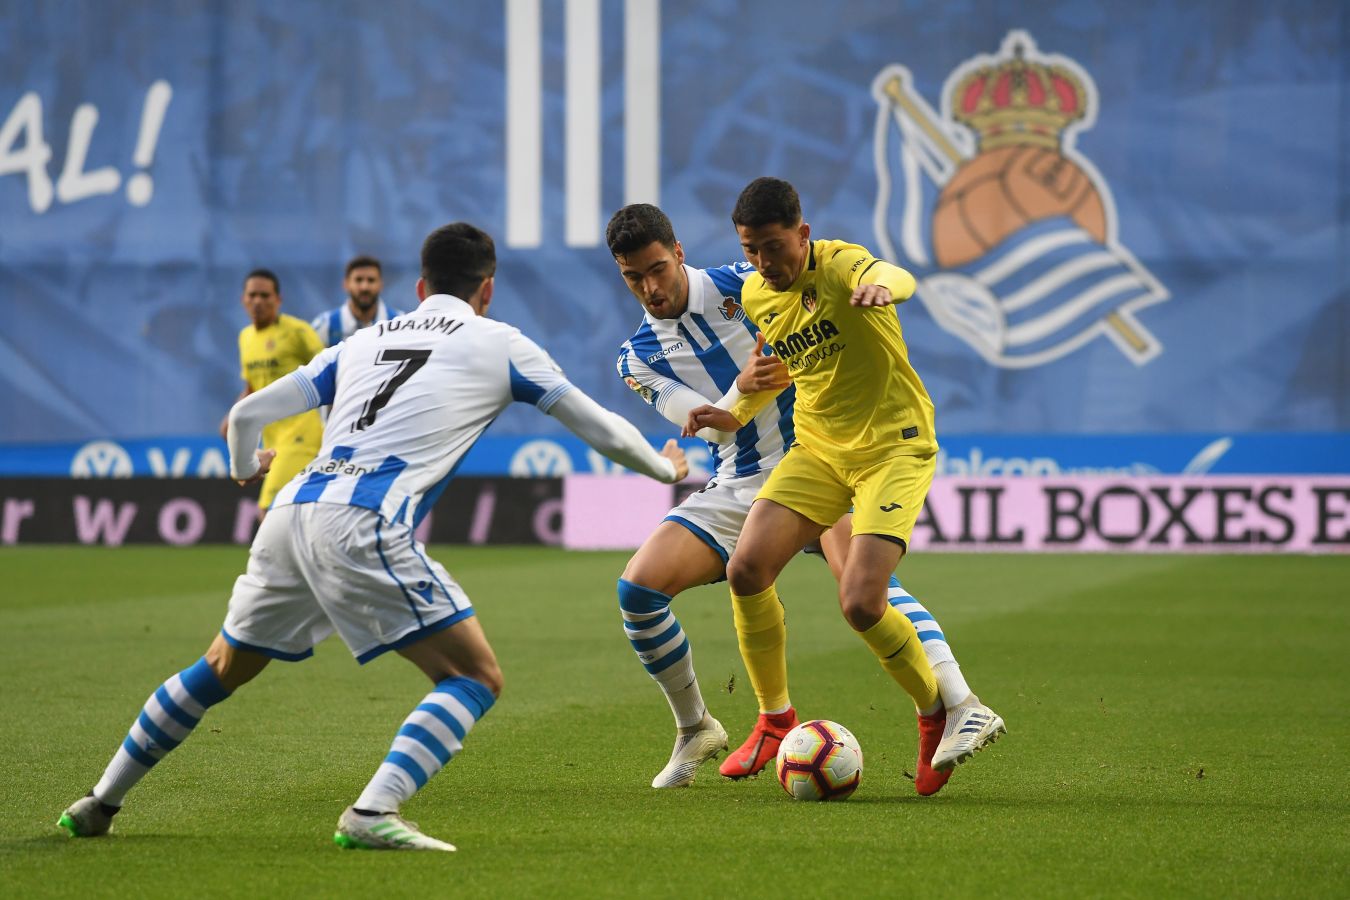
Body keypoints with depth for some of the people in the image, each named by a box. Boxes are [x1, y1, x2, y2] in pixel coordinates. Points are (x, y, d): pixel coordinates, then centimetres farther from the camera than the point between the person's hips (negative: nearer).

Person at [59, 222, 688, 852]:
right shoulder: (498, 344, 14)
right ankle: (371, 815, -18)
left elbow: (248, 413, 24)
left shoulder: (364, 341, 25)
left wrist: (245, 468, 47)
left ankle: (100, 803, 31)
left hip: (294, 511, 6)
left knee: (221, 670, 24)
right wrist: (667, 468, 40)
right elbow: (600, 428, 20)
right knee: (476, 678, -1)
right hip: (364, 525, -6)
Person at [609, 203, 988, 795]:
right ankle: (695, 730, 9)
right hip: (739, 488, 4)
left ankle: (959, 709, -42)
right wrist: (744, 389, -32)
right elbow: (708, 423, -10)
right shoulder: (639, 360, 3)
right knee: (637, 589, -10)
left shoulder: (740, 286, -6)